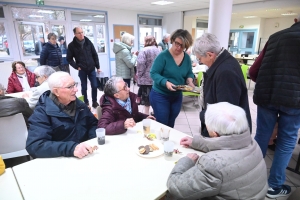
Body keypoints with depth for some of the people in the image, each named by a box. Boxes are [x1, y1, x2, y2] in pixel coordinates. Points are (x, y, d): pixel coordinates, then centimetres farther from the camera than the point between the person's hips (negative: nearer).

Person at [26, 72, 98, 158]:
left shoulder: (79, 104, 6)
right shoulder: (42, 112, -10)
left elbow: (93, 124, 14)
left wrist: (94, 141, -6)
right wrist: (71, 148, -33)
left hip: (85, 156, 4)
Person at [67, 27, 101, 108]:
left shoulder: (88, 42, 2)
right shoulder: (72, 45, -4)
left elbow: (95, 55, 6)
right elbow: (69, 58, 2)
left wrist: (98, 67, 4)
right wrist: (76, 66, -7)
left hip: (91, 69, 2)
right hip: (82, 70, -2)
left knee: (94, 86, 4)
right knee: (84, 87, 8)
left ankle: (94, 102, 20)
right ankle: (86, 103, 22)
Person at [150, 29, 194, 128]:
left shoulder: (187, 58, 0)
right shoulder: (163, 56, -16)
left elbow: (189, 73, 10)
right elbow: (153, 73, -18)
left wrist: (189, 80, -14)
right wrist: (165, 82, -34)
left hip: (177, 96, 5)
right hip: (160, 95, -5)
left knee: (170, 125, 19)